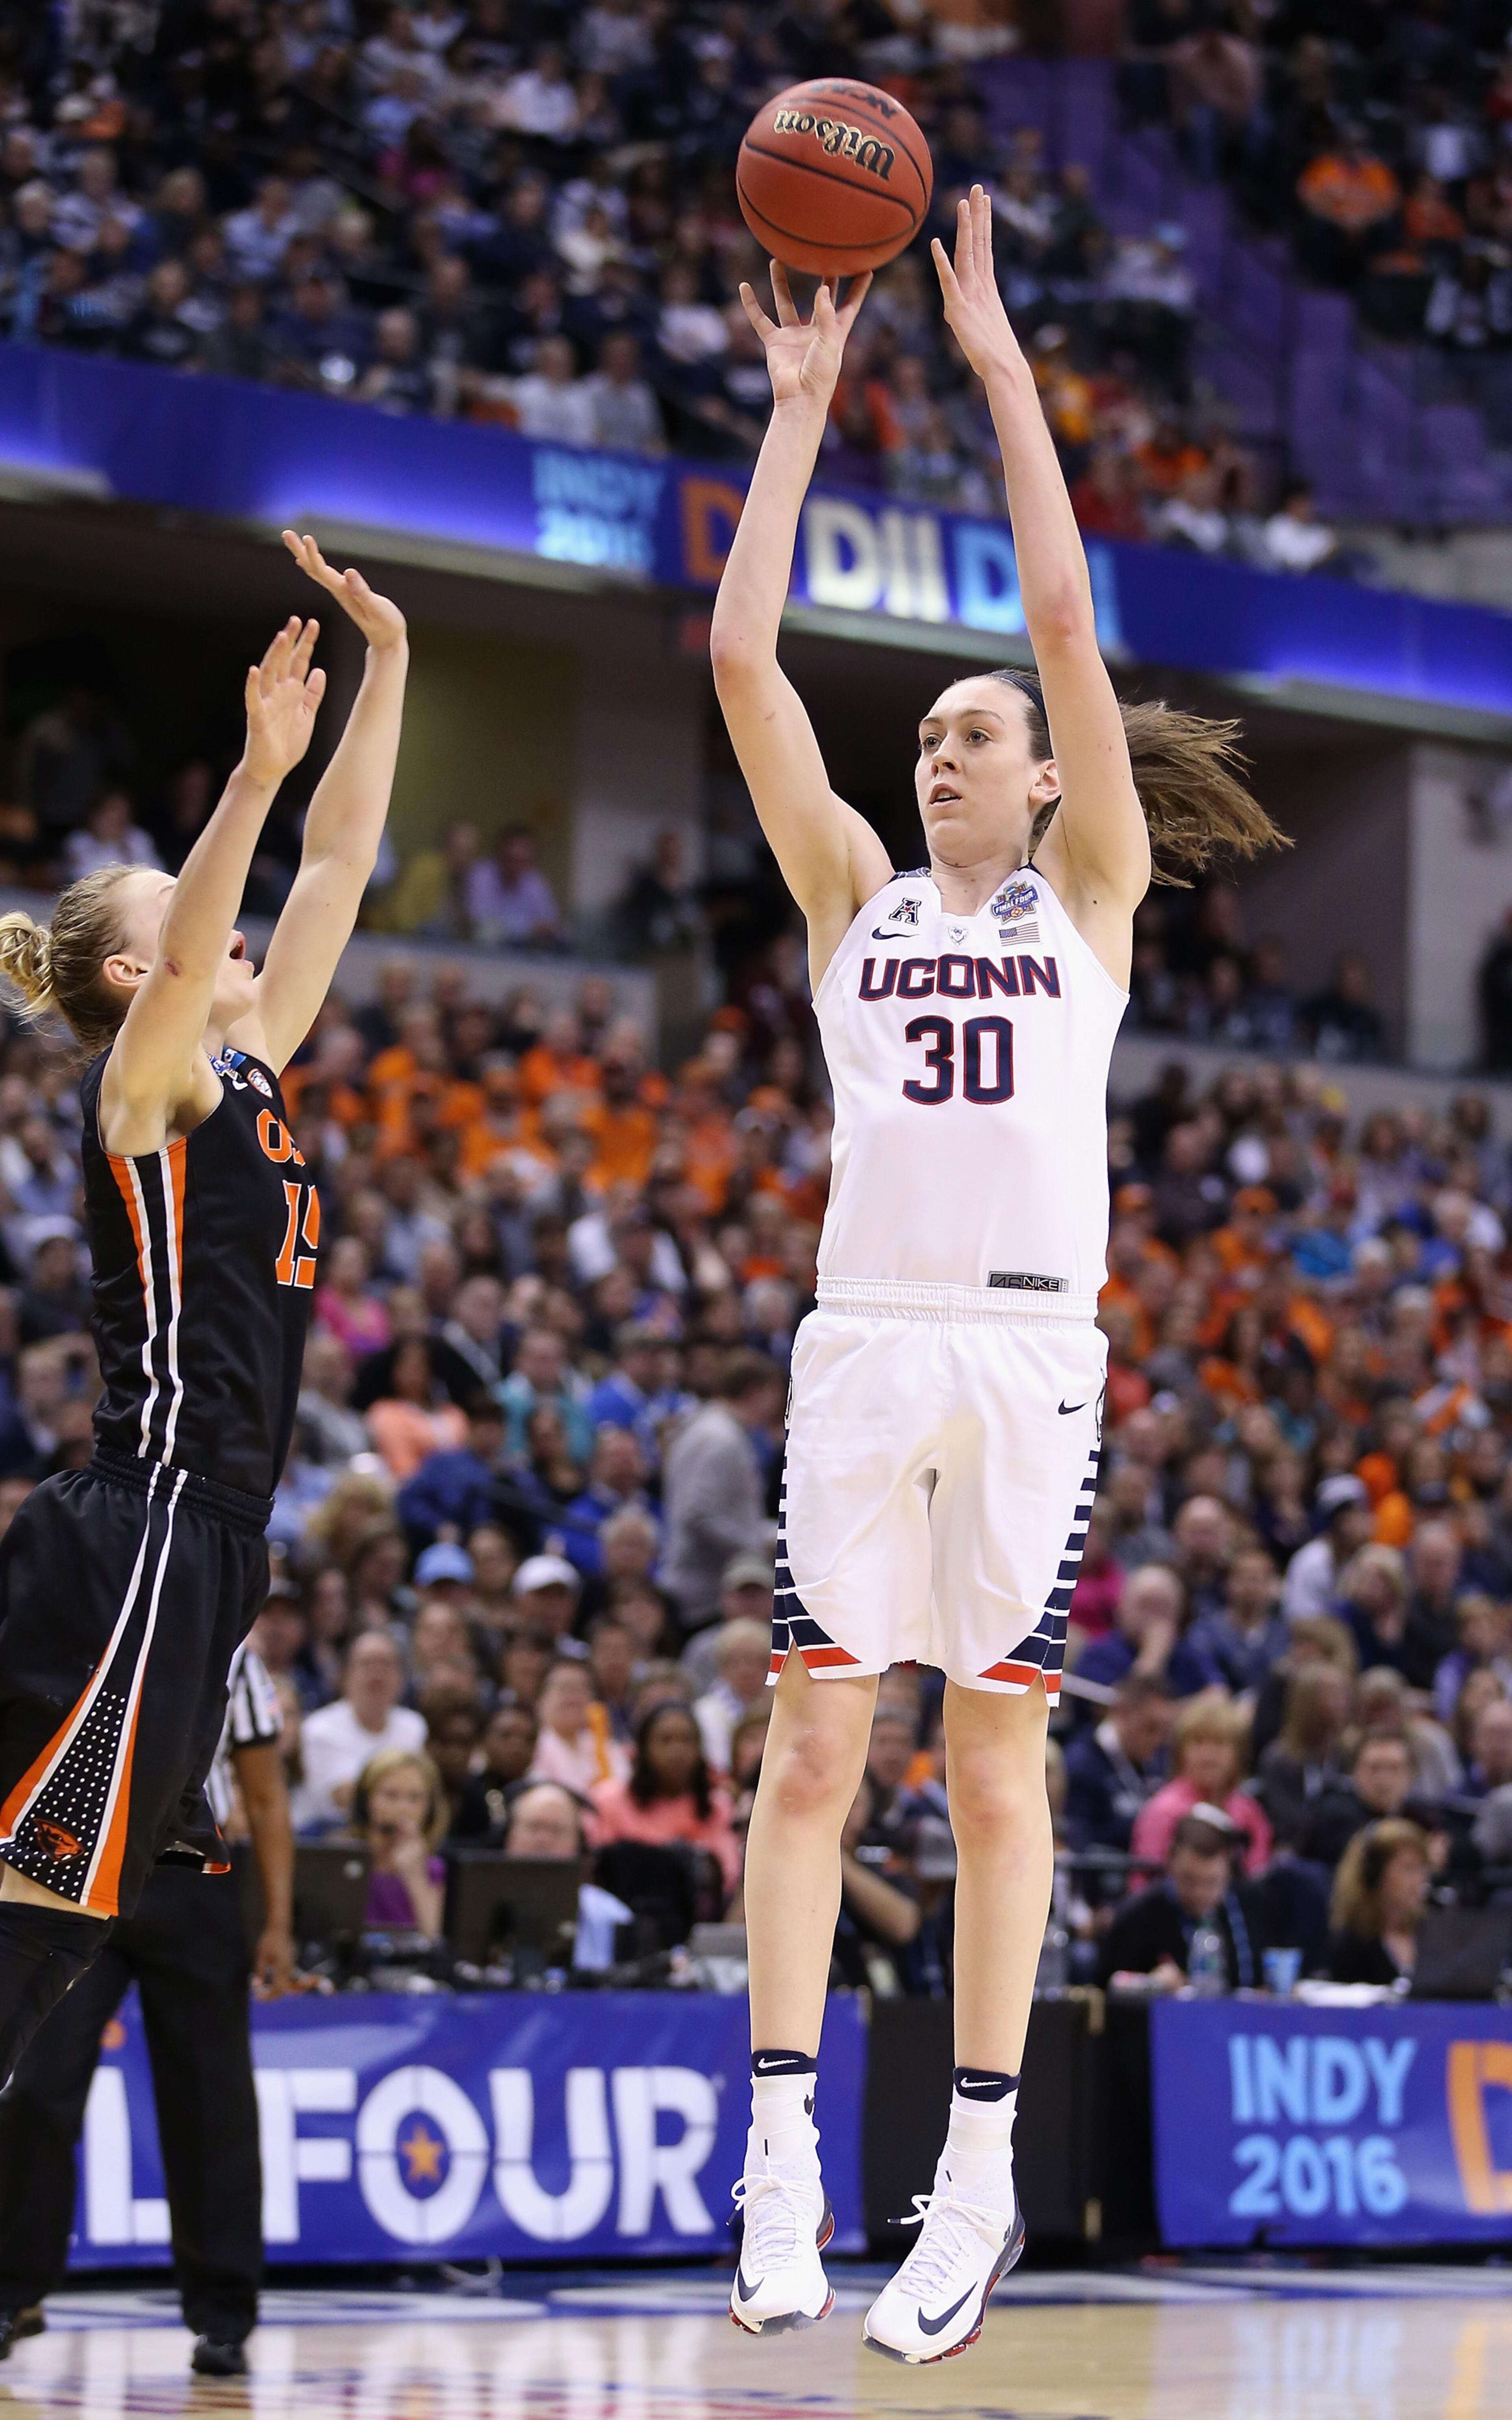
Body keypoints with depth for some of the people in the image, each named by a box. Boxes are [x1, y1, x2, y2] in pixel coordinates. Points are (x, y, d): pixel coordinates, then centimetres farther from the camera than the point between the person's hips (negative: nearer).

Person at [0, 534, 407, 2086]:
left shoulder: (244, 1073, 17)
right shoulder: (143, 1078, -5)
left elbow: (341, 858, 20)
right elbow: (189, 958, -28)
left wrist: (388, 661, 17)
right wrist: (257, 772, -39)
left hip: (204, 1536, 9)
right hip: (150, 1524, -9)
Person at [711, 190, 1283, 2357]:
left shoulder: (1087, 889, 10)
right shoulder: (857, 895, 15)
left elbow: (1067, 620, 1)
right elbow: (742, 658, 8)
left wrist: (997, 358, 2)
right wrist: (800, 407, 8)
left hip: (1027, 1347, -2)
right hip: (865, 1344, 2)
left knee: (995, 1769, 0)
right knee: (812, 1745, -5)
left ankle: (979, 2179, 4)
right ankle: (783, 2157, -5)